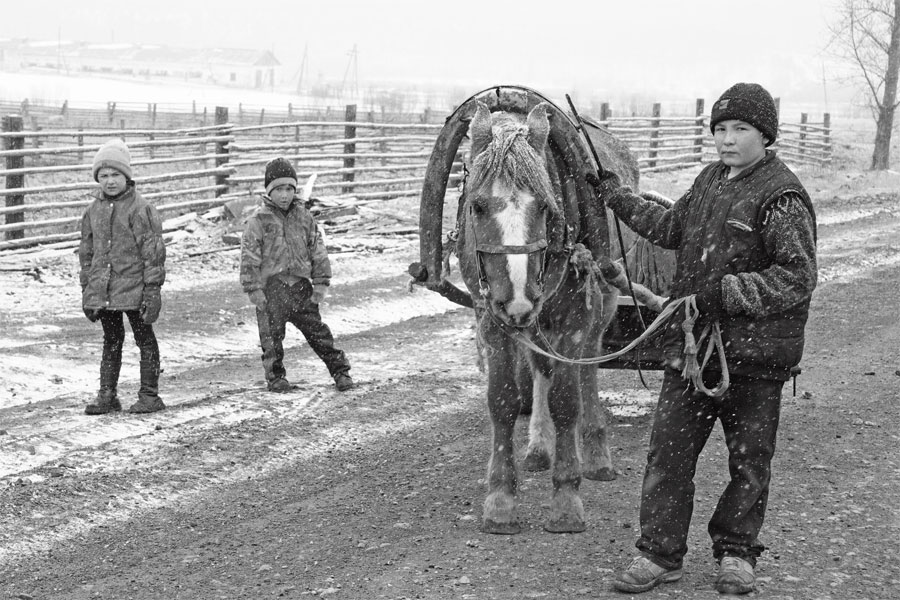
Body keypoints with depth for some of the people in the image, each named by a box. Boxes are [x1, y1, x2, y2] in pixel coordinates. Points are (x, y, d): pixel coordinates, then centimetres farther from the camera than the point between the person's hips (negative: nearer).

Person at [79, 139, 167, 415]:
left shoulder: (140, 209, -9)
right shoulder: (93, 211, 9)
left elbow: (153, 252, -10)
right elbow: (87, 252, 16)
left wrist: (152, 288, -14)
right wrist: (86, 289, 14)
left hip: (134, 288, -5)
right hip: (101, 292, 5)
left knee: (145, 339, 5)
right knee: (111, 341, 13)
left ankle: (149, 396, 12)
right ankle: (107, 395, 19)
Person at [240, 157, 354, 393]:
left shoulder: (304, 217, 7)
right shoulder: (258, 221, -5)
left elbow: (318, 251, 10)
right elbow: (249, 258, -6)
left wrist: (320, 283, 4)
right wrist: (254, 289, -10)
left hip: (301, 286, 3)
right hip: (271, 288, -3)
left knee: (317, 331, 6)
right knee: (272, 336, 3)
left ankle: (339, 369, 13)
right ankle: (275, 376, 19)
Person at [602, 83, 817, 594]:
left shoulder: (782, 196, -13)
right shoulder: (711, 179, 11)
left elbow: (798, 278, -19)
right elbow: (673, 228, 28)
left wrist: (729, 291, -25)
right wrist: (619, 199, 28)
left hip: (755, 354, -6)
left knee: (749, 458, 9)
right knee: (669, 449, 4)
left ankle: (737, 553, 24)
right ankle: (660, 554, 11)